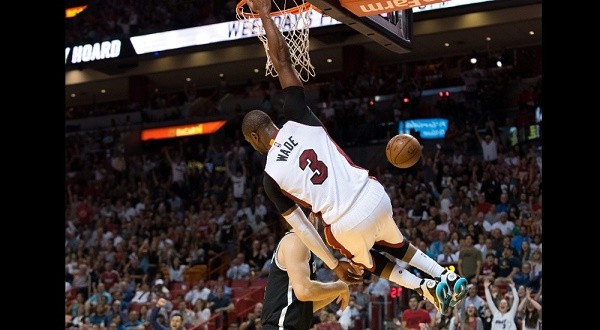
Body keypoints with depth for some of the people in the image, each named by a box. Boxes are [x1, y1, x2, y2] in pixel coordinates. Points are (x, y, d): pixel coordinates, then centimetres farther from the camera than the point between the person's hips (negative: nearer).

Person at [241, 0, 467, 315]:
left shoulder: (270, 177, 1)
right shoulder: (297, 119, 3)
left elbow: (301, 228, 3)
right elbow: (282, 60, 4)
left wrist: (334, 265, 13)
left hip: (347, 224, -3)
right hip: (375, 195, 3)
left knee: (366, 261, 34)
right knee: (393, 243, 38)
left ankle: (425, 287, 16)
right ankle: (448, 277, 27)